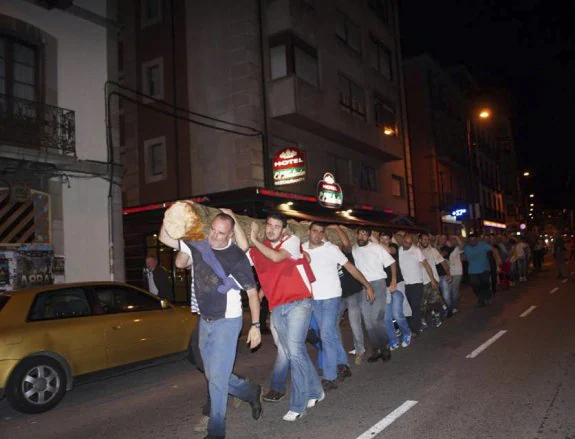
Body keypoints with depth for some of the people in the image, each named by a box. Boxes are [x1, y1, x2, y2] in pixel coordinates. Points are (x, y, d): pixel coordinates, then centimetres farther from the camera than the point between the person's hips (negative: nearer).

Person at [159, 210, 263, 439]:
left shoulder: (237, 257, -17)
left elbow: (252, 292, -11)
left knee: (217, 377, -3)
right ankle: (251, 392, 39)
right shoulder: (199, 246, -3)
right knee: (214, 376, 16)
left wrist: (256, 325, -13)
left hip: (227, 322, -6)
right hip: (204, 321, 6)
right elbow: (165, 238, -3)